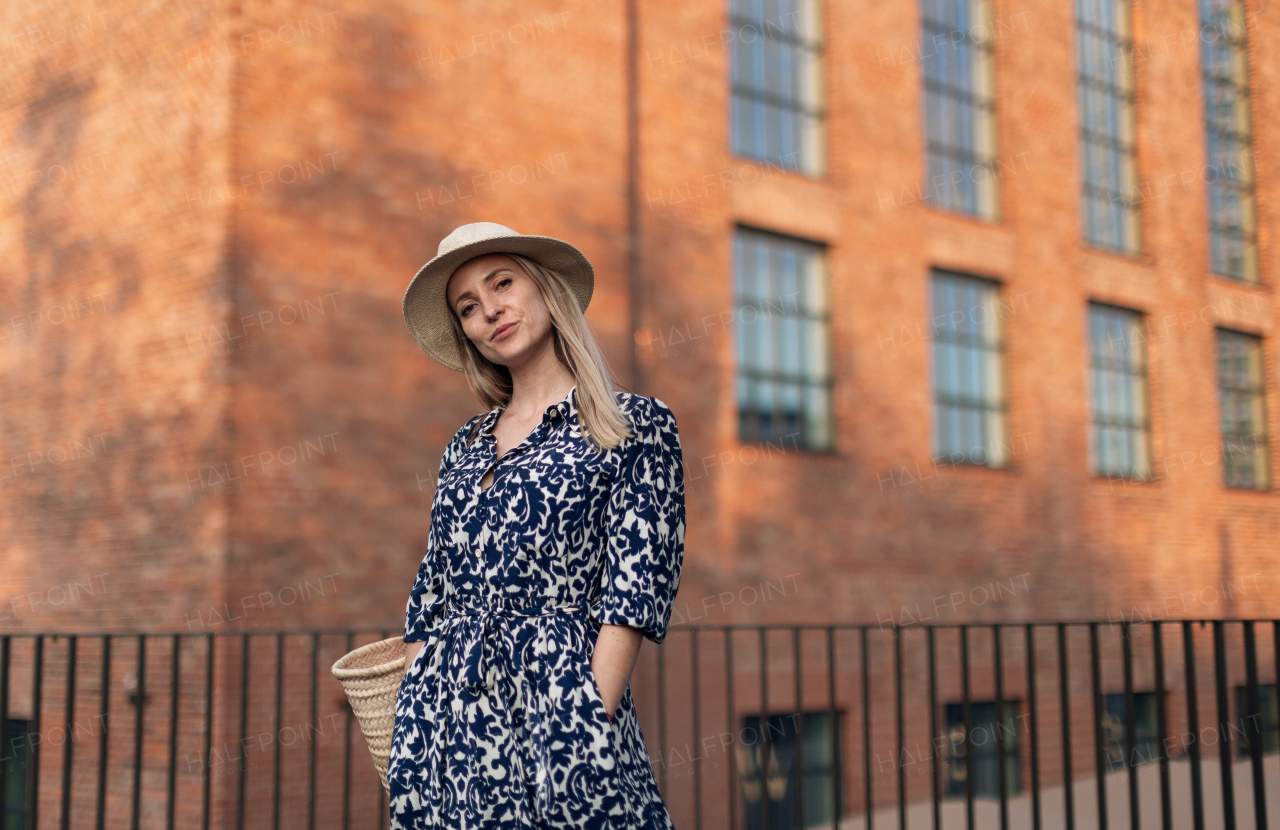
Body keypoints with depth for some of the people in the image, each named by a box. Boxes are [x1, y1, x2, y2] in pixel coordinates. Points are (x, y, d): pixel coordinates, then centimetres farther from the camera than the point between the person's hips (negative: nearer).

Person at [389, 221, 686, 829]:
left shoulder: (636, 426, 0)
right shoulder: (465, 448, 15)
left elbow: (637, 586, -8)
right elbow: (429, 596, 15)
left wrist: (592, 721, -16)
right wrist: (407, 732, 8)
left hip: (559, 709, -4)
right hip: (443, 723, 5)